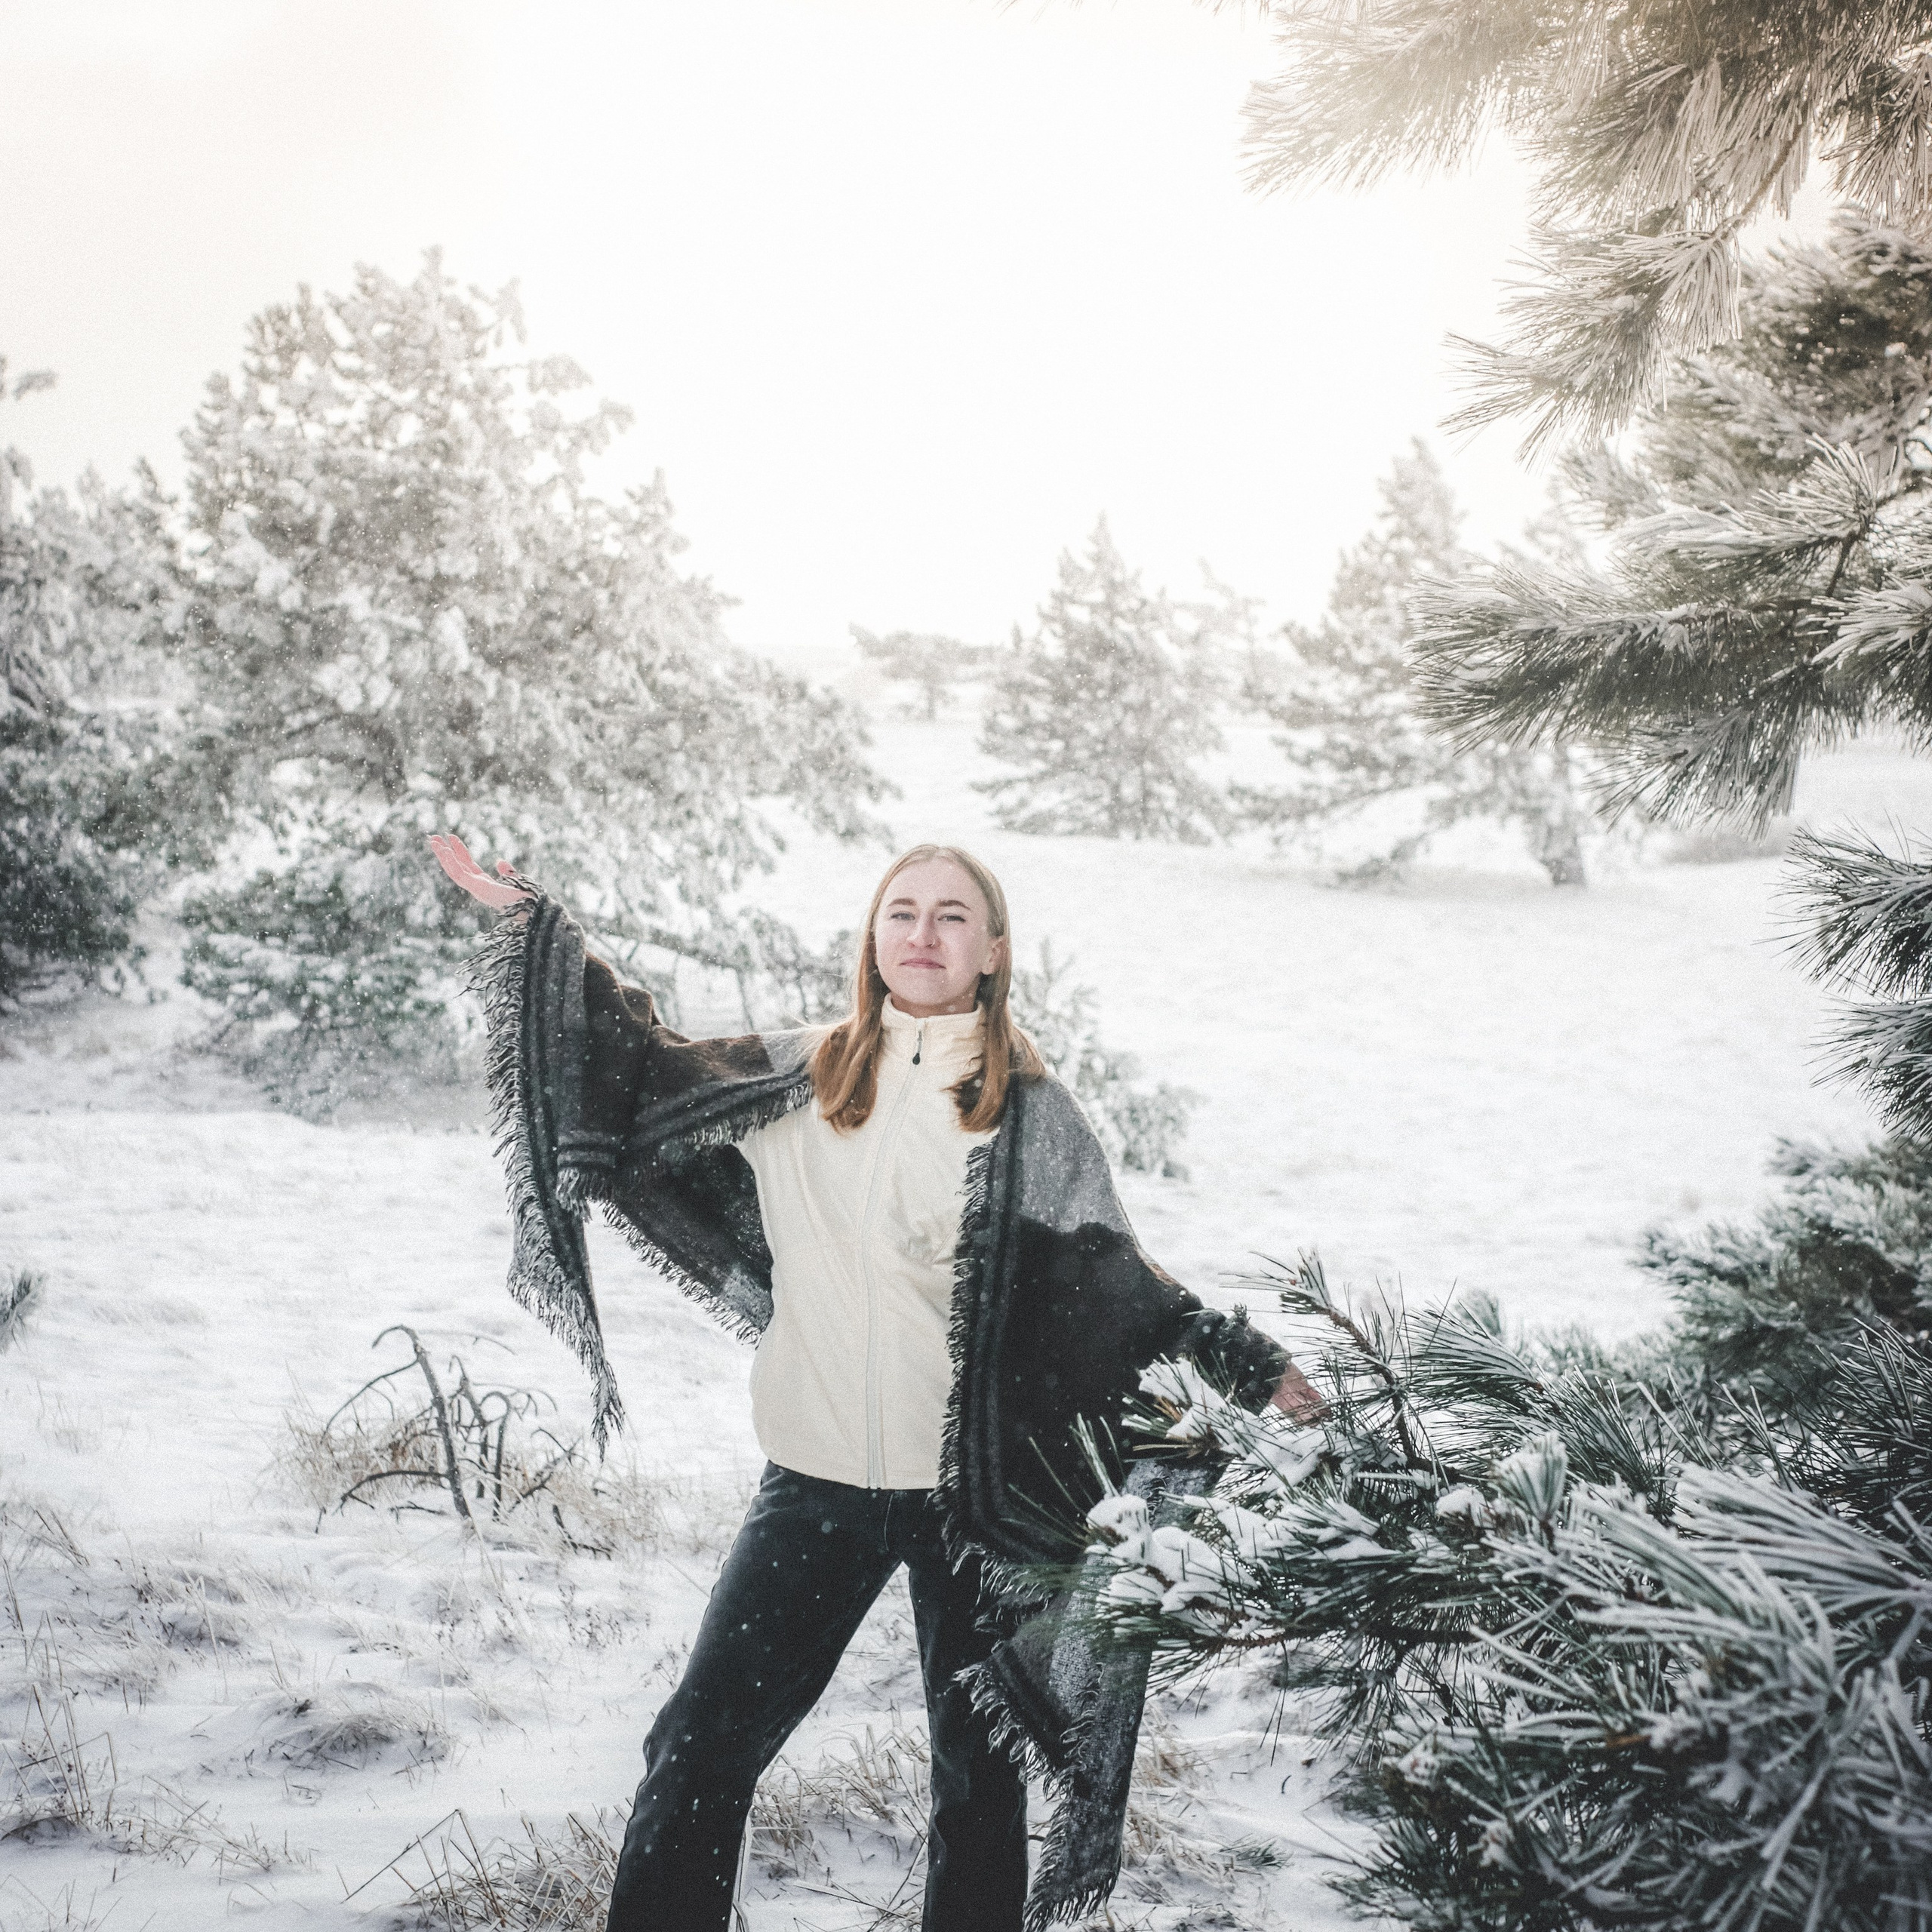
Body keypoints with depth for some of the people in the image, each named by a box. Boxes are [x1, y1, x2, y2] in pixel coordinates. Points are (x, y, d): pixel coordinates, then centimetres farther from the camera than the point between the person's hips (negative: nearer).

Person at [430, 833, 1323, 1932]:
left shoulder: (1033, 1116, -2)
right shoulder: (797, 1078, 4)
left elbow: (1119, 1288, 3)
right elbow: (647, 1066, 14)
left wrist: (1250, 1366, -3)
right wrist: (535, 922, 14)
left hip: (977, 1486, -1)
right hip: (820, 1479, 2)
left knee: (981, 1768, 12)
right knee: (703, 1748, 0)